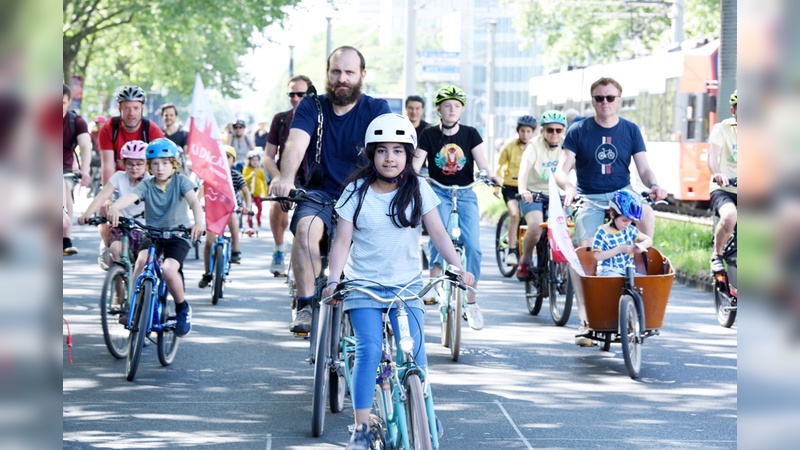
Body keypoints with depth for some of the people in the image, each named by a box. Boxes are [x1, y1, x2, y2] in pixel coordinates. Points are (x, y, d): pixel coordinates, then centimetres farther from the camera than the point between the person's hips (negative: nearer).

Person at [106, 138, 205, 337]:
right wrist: (115, 207, -47)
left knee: (168, 270, -27)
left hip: (177, 235, -2)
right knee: (142, 261, -30)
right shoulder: (147, 185, -3)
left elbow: (194, 201, -22)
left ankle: (182, 308, -1)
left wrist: (199, 221, -44)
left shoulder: (180, 181, -6)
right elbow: (130, 196, -23)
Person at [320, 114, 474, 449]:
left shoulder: (418, 189, 1)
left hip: (407, 286, 1)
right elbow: (342, 240, -5)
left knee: (413, 353, -12)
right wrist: (334, 280, -19)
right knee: (369, 350, -17)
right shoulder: (357, 191, -2)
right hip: (364, 284, -1)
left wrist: (458, 268, -16)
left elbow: (438, 232, -2)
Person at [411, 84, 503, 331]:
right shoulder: (429, 135, -1)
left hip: (465, 193, 1)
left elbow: (482, 162, -7)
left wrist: (491, 176, -28)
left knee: (473, 245, -13)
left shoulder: (470, 134, 0)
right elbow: (416, 164, -8)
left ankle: (471, 302, -1)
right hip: (439, 192, -1)